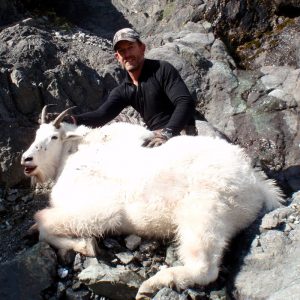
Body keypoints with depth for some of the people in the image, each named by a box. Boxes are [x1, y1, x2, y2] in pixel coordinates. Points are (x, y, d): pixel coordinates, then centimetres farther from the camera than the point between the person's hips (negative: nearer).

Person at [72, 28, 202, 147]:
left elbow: (186, 103, -19)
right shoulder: (122, 92, 10)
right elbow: (102, 114, -6)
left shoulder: (162, 70, -7)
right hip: (156, 138, 6)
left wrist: (167, 132, -36)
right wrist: (73, 120, -27)